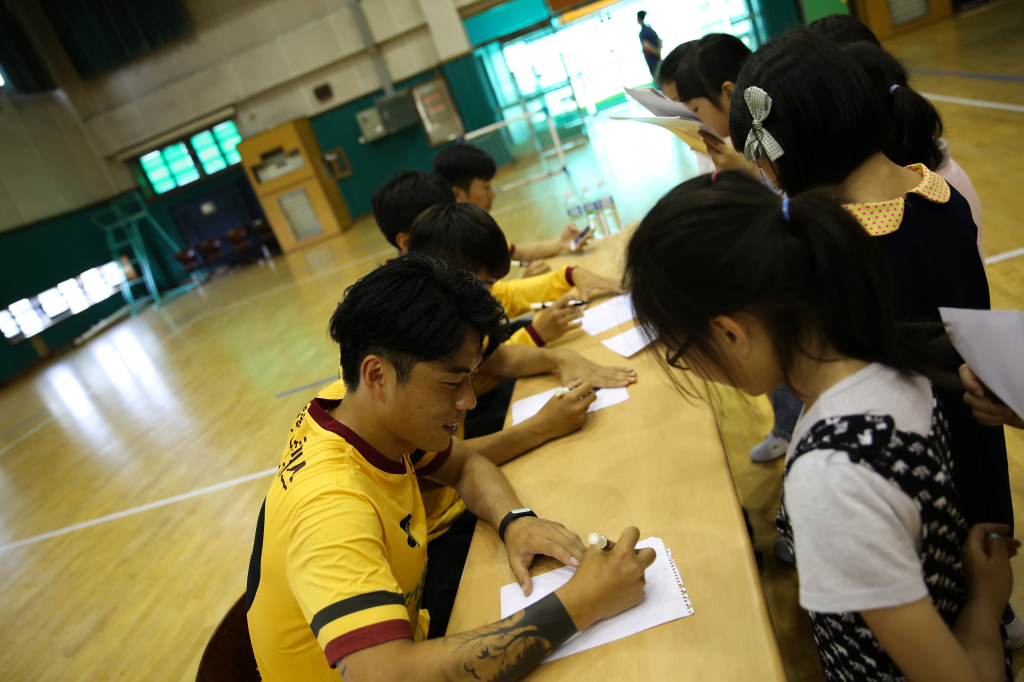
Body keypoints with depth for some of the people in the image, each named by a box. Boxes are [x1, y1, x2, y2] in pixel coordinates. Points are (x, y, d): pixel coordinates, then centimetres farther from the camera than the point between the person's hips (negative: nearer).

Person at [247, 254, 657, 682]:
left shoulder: (365, 409, -12)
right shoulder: (330, 507, -35)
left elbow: (464, 464, 3)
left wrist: (515, 521, -18)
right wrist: (577, 607, -41)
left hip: (399, 632, 6)